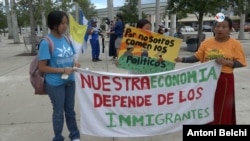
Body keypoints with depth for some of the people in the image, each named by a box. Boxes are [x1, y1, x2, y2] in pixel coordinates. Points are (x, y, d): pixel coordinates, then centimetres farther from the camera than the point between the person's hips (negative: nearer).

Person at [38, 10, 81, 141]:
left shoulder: (66, 39, 2)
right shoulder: (46, 43, -17)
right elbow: (42, 67, -16)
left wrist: (74, 63, -6)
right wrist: (62, 70, -21)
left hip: (69, 81, 6)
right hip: (55, 84, -5)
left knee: (70, 110, 19)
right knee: (59, 112, 11)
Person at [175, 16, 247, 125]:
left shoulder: (235, 44, -6)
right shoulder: (207, 42, 1)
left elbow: (241, 63, -7)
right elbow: (197, 57, 3)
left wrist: (226, 62, -23)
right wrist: (181, 59, -9)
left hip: (224, 81, -3)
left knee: (221, 109, 5)